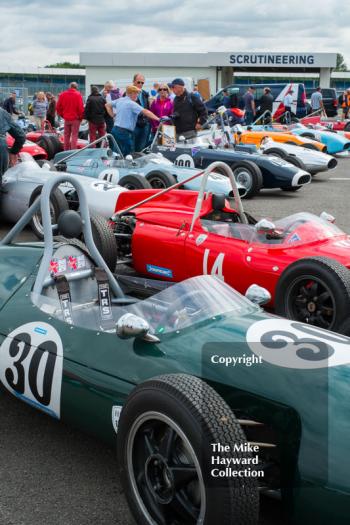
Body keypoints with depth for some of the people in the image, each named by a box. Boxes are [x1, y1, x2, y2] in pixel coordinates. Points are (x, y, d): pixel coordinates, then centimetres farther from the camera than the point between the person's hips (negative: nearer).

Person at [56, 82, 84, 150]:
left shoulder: (62, 94, 4)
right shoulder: (78, 95, -9)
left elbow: (58, 107, 5)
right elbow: (80, 107, -13)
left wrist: (62, 115, 15)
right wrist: (81, 117, 0)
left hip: (66, 118, 4)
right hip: (75, 119, -4)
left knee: (66, 135, 14)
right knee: (74, 135, -2)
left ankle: (66, 151, 18)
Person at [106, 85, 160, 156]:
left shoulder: (119, 100, 12)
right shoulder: (131, 104, -13)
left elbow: (107, 105, 25)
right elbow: (145, 111, -21)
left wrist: (113, 115, 21)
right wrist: (157, 119, -24)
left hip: (115, 129, 9)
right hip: (125, 132, -9)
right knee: (128, 155, -4)